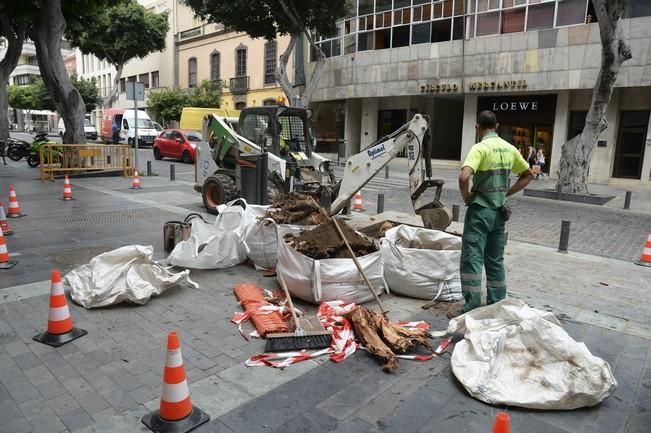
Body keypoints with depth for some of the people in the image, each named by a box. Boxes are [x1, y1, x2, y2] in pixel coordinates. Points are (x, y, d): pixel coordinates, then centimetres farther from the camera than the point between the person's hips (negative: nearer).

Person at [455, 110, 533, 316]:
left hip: (480, 210, -7)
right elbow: (528, 175, 17)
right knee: (495, 260, 15)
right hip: (499, 210, 7)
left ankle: (471, 308, 0)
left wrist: (466, 196, -11)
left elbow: (464, 177, -29)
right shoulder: (509, 148, 7)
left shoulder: (480, 148, -14)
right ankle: (496, 304, 23)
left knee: (472, 259, -2)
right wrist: (507, 193, 14)